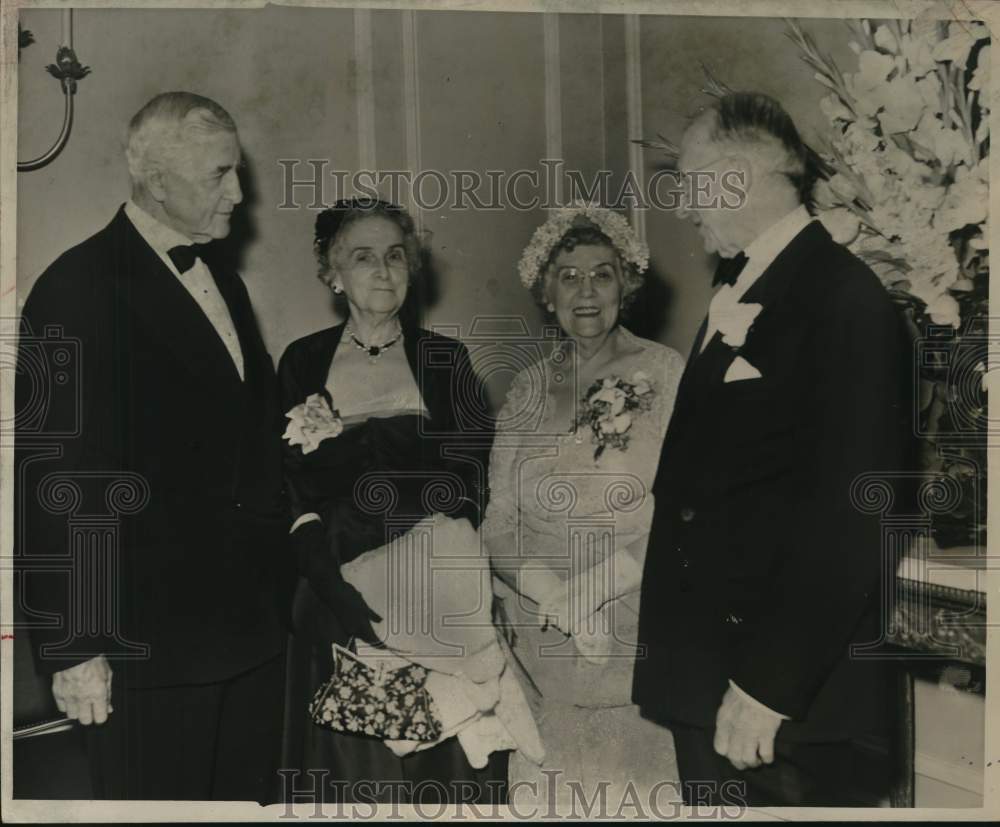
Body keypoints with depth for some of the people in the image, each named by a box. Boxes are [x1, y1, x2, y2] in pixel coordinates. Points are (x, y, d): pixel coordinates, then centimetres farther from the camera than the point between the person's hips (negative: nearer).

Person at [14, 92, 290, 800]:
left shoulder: (224, 282, 14)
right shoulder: (78, 290, -11)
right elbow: (56, 482, -14)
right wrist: (74, 648, -15)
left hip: (252, 630, 8)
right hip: (149, 643, -7)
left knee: (250, 795, 17)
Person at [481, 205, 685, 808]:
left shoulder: (666, 373, -4)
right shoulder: (529, 389, 7)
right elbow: (499, 524, 5)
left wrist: (585, 590, -13)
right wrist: (556, 597, -12)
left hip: (640, 642, -3)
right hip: (543, 652, 3)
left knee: (641, 784, 3)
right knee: (550, 790, 8)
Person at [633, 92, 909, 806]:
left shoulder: (844, 299, -14)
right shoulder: (735, 298, 13)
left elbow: (847, 512, -20)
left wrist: (769, 685, -19)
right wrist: (673, 648, 11)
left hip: (788, 687, -8)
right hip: (703, 666, 8)